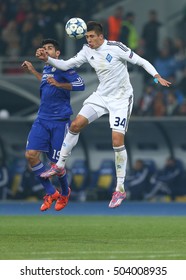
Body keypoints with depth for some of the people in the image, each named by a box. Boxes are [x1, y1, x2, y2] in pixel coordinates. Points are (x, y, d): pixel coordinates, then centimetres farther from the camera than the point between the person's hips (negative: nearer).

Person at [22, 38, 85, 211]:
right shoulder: (46, 68, 13)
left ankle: (65, 193, 28)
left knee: (56, 162, -2)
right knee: (31, 154, -11)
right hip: (42, 119, 6)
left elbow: (80, 84, -21)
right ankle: (50, 193, 4)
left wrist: (58, 84, -31)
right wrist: (33, 71, 34)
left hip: (60, 121, -6)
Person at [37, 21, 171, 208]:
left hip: (121, 98, -6)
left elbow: (141, 61, -13)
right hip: (101, 95, 6)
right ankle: (60, 165, 14)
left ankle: (120, 188, -5)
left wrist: (157, 77, -21)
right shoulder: (87, 51, -1)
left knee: (117, 141, -14)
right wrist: (47, 59, -13)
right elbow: (66, 65, 1)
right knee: (76, 125, -4)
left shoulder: (116, 48, -19)